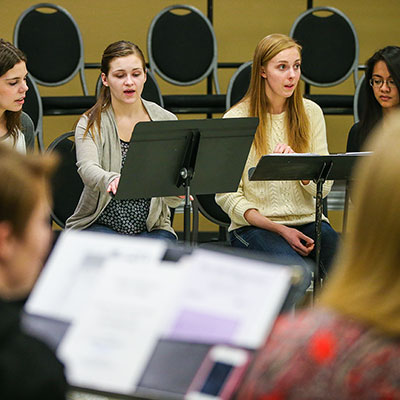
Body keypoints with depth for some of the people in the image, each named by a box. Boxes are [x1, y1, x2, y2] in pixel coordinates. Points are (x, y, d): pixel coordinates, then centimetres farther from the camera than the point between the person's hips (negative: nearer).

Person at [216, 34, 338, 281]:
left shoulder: (310, 112, 8)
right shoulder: (237, 119, -4)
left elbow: (323, 188, 3)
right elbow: (226, 195, -6)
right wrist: (279, 230, -16)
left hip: (307, 220, 3)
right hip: (254, 224, -3)